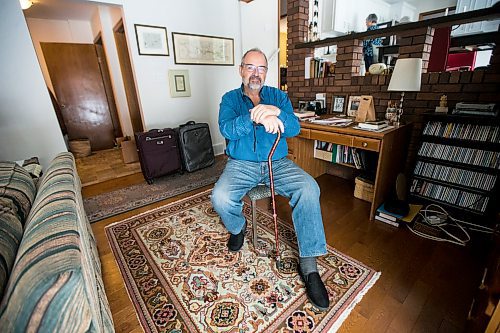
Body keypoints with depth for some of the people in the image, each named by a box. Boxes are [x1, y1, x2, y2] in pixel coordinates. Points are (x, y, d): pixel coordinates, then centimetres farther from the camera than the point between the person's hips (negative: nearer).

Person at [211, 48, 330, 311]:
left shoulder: (278, 96, 11)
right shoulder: (230, 98, 8)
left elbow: (294, 128, -5)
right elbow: (227, 130, -14)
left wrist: (276, 112, -26)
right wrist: (258, 116, -29)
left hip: (278, 163, 1)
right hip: (241, 165, 0)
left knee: (309, 188, -24)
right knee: (220, 198, -27)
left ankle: (309, 265, -11)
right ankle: (237, 228, 11)